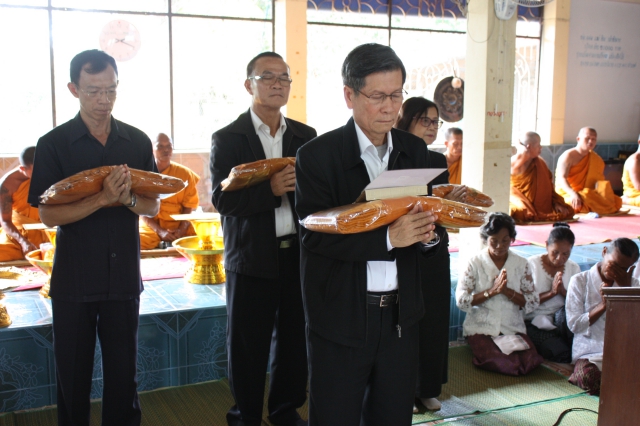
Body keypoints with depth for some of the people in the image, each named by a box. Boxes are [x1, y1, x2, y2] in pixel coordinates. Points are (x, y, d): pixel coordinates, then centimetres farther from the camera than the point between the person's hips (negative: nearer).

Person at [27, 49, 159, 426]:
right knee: (73, 374, 11)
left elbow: (153, 206, 5)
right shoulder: (54, 144, -4)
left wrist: (127, 198, -17)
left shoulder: (138, 142, 3)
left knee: (124, 372, 12)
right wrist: (102, 199, -24)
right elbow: (48, 214, -10)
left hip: (124, 277, 2)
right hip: (74, 279, -2)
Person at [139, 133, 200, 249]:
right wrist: (159, 231, -16)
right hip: (151, 226, -1)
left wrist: (182, 229, -14)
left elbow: (189, 206, 4)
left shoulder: (185, 174, 5)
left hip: (179, 226, 2)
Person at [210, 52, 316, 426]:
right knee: (249, 345, 6)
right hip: (253, 256, -3)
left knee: (295, 338, 11)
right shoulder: (228, 139, -1)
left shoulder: (306, 137, 10)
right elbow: (222, 199, -11)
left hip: (298, 253, 3)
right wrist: (271, 189, -24)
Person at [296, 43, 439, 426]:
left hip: (400, 316, 4)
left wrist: (427, 234, -13)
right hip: (342, 318, -4)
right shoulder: (318, 156, -8)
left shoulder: (414, 150, 6)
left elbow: (427, 215, 11)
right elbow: (316, 236, -17)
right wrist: (388, 237, -27)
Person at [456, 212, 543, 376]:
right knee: (500, 364, -27)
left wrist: (507, 291, -15)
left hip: (513, 328, 3)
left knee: (530, 362, -22)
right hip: (482, 327, -3)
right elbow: (461, 301, -9)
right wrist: (492, 291, -20)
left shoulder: (521, 264, 6)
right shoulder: (475, 262, -2)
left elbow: (533, 303, 1)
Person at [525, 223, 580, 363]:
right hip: (535, 323, -4)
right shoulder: (531, 265, -4)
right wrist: (551, 292, -17)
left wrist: (563, 292, -16)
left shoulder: (573, 268, 7)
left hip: (561, 321, 4)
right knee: (561, 354, -30)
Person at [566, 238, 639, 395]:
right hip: (590, 352, -3)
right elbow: (574, 325, -4)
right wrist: (603, 305, -11)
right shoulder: (580, 281, 3)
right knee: (589, 378, -35)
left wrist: (625, 288, -5)